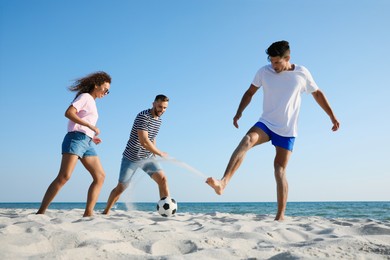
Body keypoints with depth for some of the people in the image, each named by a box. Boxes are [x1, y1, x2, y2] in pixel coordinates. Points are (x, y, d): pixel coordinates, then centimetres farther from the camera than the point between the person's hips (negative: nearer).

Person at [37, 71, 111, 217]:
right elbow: (68, 113, -14)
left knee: (100, 176, -1)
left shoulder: (92, 102, 27)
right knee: (64, 176, -19)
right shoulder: (85, 97, 2)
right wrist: (91, 126, -15)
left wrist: (91, 137, 12)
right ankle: (41, 212, -18)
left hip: (86, 143, 9)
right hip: (76, 139, -9)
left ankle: (88, 213, -5)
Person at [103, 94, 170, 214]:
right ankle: (105, 212, 23)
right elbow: (144, 142, -27)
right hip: (132, 158, -6)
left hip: (148, 157, 6)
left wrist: (154, 155, 14)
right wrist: (160, 153, -16)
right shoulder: (143, 116, -20)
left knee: (163, 179, -14)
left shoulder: (159, 120, 6)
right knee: (121, 187, 2)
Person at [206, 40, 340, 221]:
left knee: (279, 170, -4)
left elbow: (317, 93, 10)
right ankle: (223, 183, -43)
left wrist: (332, 117, 12)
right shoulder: (264, 72, -2)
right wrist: (239, 112, -6)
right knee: (246, 141, -30)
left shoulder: (302, 74, -3)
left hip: (287, 130, 0)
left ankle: (280, 216, 3)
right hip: (266, 124, 1)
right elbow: (250, 92, 8)